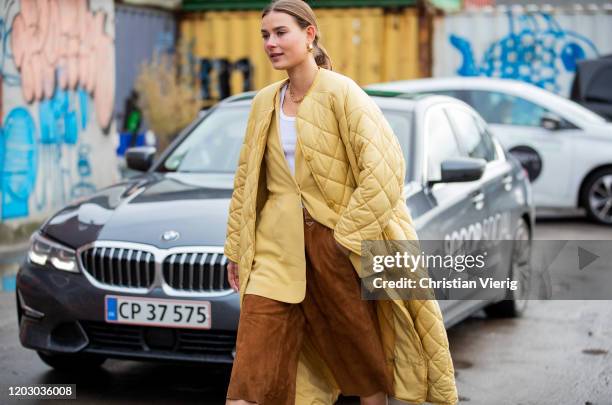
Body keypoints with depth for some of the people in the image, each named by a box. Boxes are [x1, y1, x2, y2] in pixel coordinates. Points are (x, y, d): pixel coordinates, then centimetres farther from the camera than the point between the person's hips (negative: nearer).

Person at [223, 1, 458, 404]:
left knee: (361, 351, 11)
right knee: (253, 365, -3)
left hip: (334, 242, -4)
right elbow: (247, 180, 16)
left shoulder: (340, 92, -8)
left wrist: (347, 233, -15)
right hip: (280, 248, 5)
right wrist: (236, 248, 14)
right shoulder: (264, 102, 10)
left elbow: (382, 166, -16)